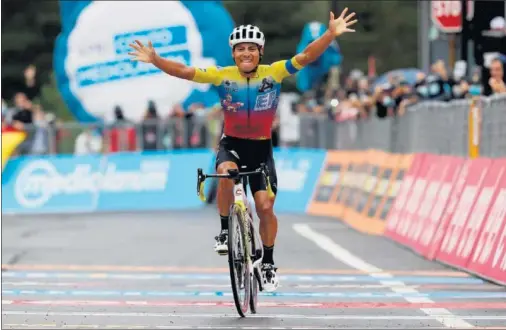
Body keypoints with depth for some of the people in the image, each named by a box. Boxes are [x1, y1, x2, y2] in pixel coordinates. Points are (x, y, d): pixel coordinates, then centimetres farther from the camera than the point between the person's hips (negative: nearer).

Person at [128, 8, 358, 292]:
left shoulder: (274, 73, -12)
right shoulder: (222, 76, -11)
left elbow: (306, 57, -21)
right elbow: (184, 72, -15)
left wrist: (331, 34, -35)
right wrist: (155, 60, -28)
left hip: (261, 147, 0)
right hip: (231, 144, 0)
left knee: (265, 207, -5)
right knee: (226, 173, -34)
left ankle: (269, 264, 16)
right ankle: (225, 231, -14)